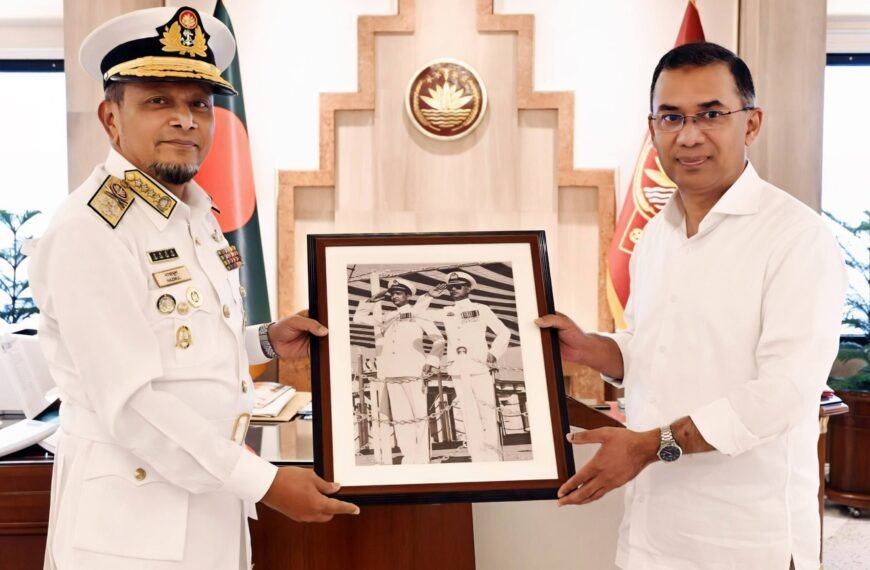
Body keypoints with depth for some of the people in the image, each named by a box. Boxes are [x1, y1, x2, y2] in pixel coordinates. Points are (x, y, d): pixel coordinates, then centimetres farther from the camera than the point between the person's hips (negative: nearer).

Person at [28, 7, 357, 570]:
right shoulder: (90, 230, -20)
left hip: (212, 499, 8)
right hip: (134, 514, -8)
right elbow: (130, 402, -24)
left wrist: (266, 341, 3)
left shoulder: (197, 215, 8)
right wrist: (265, 482, -21)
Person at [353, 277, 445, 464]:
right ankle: (409, 460, 2)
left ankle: (422, 460, -4)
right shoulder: (387, 318, 19)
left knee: (419, 415, -5)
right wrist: (372, 301, 19)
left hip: (413, 372, -4)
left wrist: (431, 362, -7)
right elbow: (359, 318, 28)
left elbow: (439, 340, 5)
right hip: (392, 374, 4)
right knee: (401, 418, 0)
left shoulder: (418, 314, 8)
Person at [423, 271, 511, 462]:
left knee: (488, 414, -8)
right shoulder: (446, 312, 16)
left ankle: (495, 460, -6)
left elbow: (503, 332, 10)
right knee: (469, 416, -1)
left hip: (480, 367, -3)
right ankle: (478, 462, -1)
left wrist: (494, 354, -2)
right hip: (458, 370, 3)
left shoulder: (481, 309, 8)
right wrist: (430, 295, 9)